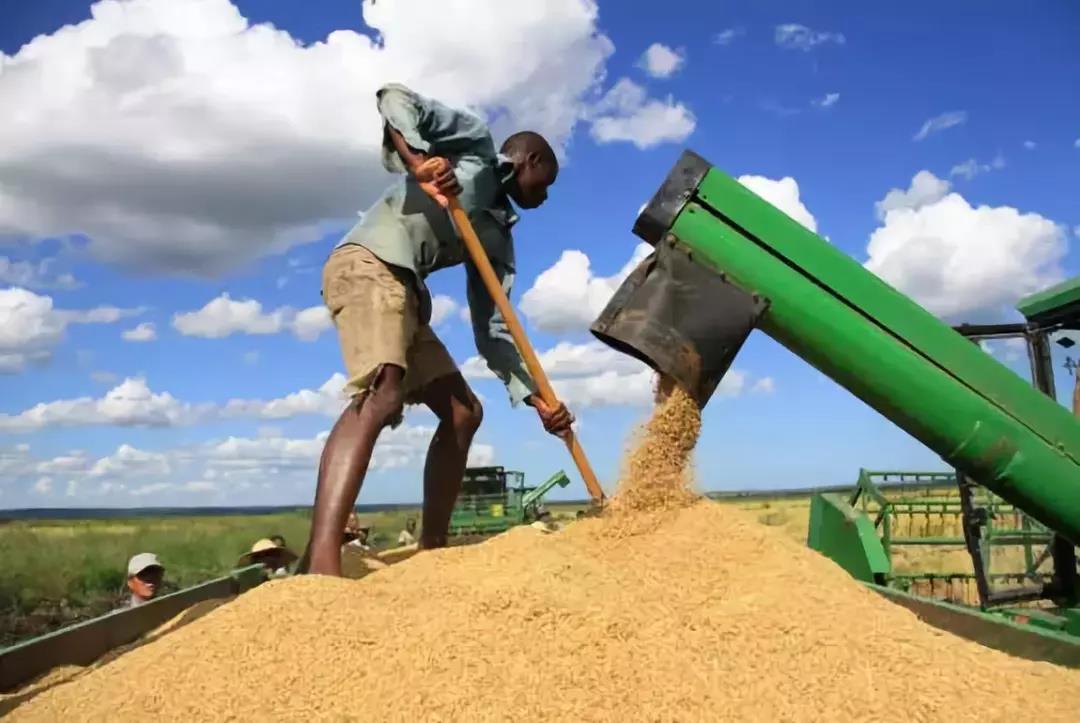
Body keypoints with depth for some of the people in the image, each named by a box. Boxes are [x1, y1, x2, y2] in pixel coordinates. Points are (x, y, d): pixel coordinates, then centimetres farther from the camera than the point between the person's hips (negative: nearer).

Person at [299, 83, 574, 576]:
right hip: (369, 265, -9)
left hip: (405, 290, 10)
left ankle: (431, 550, 13)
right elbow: (395, 98, 0)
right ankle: (320, 564, -45)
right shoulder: (476, 143, 11)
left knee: (463, 413, 10)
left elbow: (490, 329, 18)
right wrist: (419, 158, -18)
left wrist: (534, 396, 7)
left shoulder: (499, 235, 26)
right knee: (382, 394, -31)